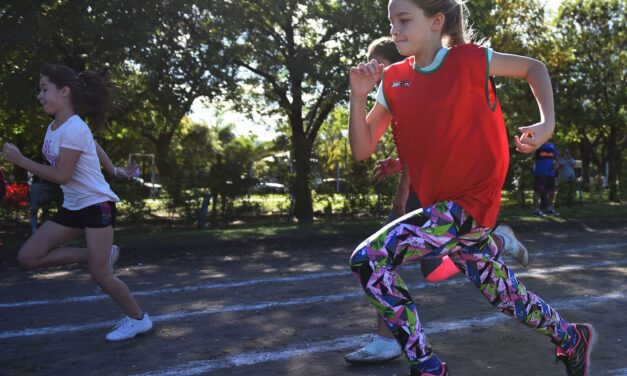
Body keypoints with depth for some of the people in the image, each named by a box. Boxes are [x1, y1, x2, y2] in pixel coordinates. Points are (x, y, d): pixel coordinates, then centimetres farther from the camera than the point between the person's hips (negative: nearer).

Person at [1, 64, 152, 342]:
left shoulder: (74, 129, -20)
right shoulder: (53, 127, 8)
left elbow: (62, 176, -21)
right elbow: (95, 146, 23)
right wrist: (113, 170, 33)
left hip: (97, 204, -9)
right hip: (73, 206, 9)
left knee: (100, 275, -8)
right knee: (28, 257, 0)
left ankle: (138, 319, 13)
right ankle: (100, 255, 10)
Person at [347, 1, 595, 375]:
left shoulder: (470, 59, -8)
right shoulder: (394, 79, 5)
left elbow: (534, 67, 7)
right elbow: (362, 149, 2)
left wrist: (548, 122, -7)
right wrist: (358, 94, -10)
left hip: (470, 201, -6)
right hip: (442, 205, 6)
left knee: (367, 259, -17)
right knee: (501, 291, 18)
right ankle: (572, 339, 45)